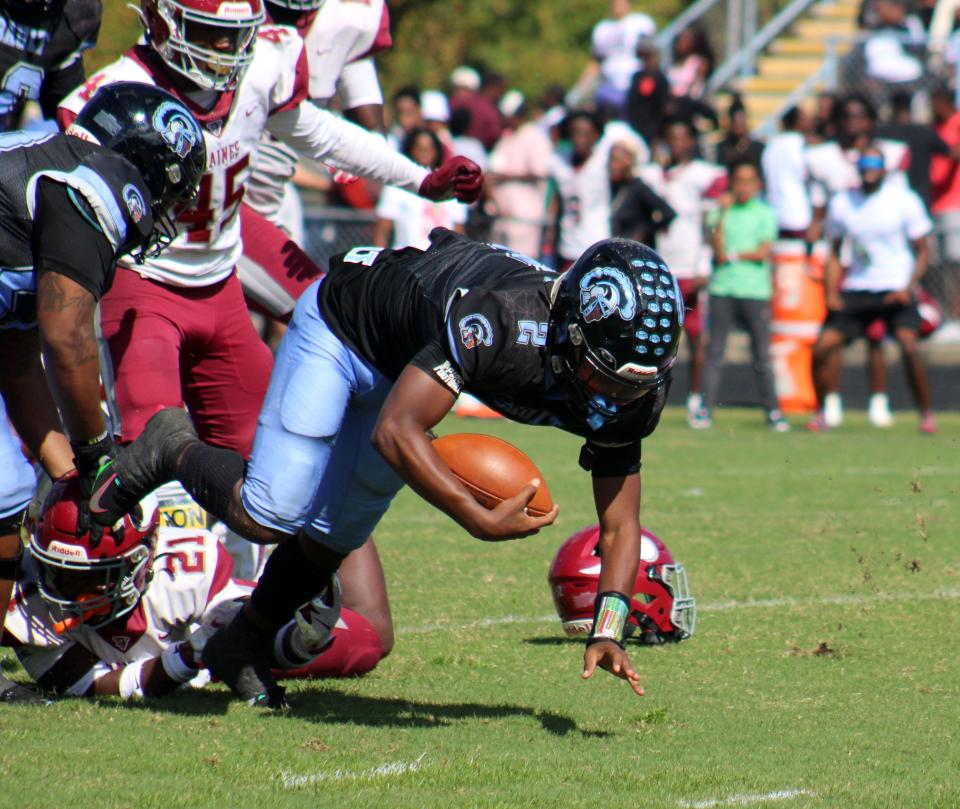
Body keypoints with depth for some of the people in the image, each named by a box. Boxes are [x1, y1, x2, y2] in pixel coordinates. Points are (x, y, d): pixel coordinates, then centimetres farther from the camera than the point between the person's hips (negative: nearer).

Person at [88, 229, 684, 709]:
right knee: (269, 516, -14)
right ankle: (175, 451, 15)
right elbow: (395, 432, -45)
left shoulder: (627, 393, -24)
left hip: (405, 364, 6)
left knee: (334, 535, 11)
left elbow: (620, 524, -16)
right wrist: (481, 521, -50)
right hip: (341, 326, -6)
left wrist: (607, 630, -30)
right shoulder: (505, 322, -45)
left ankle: (242, 646, 34)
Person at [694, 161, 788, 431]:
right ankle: (705, 410, 0)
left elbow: (763, 253, -3)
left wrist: (733, 255, -3)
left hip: (755, 290, -1)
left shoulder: (765, 214, 6)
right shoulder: (722, 212, 8)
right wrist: (722, 214, -10)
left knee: (762, 355, 0)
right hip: (722, 290, 1)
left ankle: (772, 411, 7)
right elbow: (719, 251, -5)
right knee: (715, 352, -1)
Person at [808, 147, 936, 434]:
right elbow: (834, 252, 14)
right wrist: (831, 293, 1)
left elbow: (922, 250, 0)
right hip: (856, 289, 4)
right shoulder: (841, 203, 3)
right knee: (822, 347, -6)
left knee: (908, 345, -24)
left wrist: (909, 288, -15)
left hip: (896, 290, -4)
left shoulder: (905, 200, -6)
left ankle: (926, 415, -10)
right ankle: (823, 414, 14)